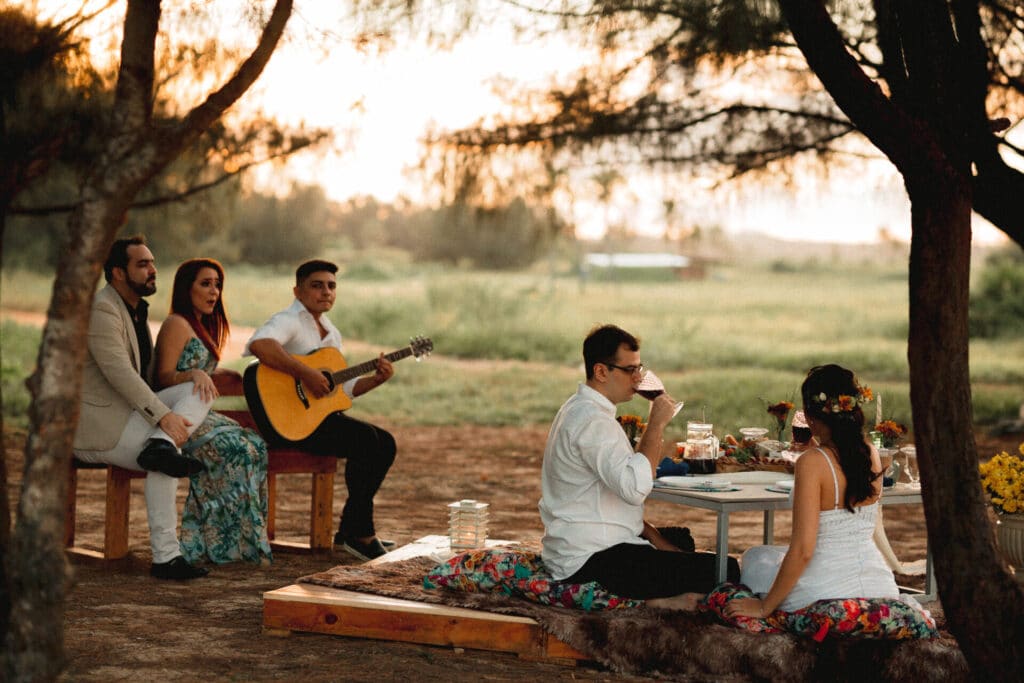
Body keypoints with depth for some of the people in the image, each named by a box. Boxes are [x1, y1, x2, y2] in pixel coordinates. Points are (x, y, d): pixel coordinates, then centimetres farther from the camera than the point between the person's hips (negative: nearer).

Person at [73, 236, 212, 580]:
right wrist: (164, 416, -31)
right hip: (97, 425, -9)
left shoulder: (137, 310, 19)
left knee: (199, 391, -9)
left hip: (127, 413, 9)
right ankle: (165, 556, -28)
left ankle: (160, 447, -32)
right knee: (163, 457, -29)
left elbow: (150, 370, 22)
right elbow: (119, 372, -26)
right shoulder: (100, 309, -14)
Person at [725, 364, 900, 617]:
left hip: (828, 593, -6)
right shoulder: (871, 454, 1)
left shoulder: (812, 462, -17)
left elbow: (803, 550, -20)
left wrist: (764, 607, -10)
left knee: (755, 557, 24)